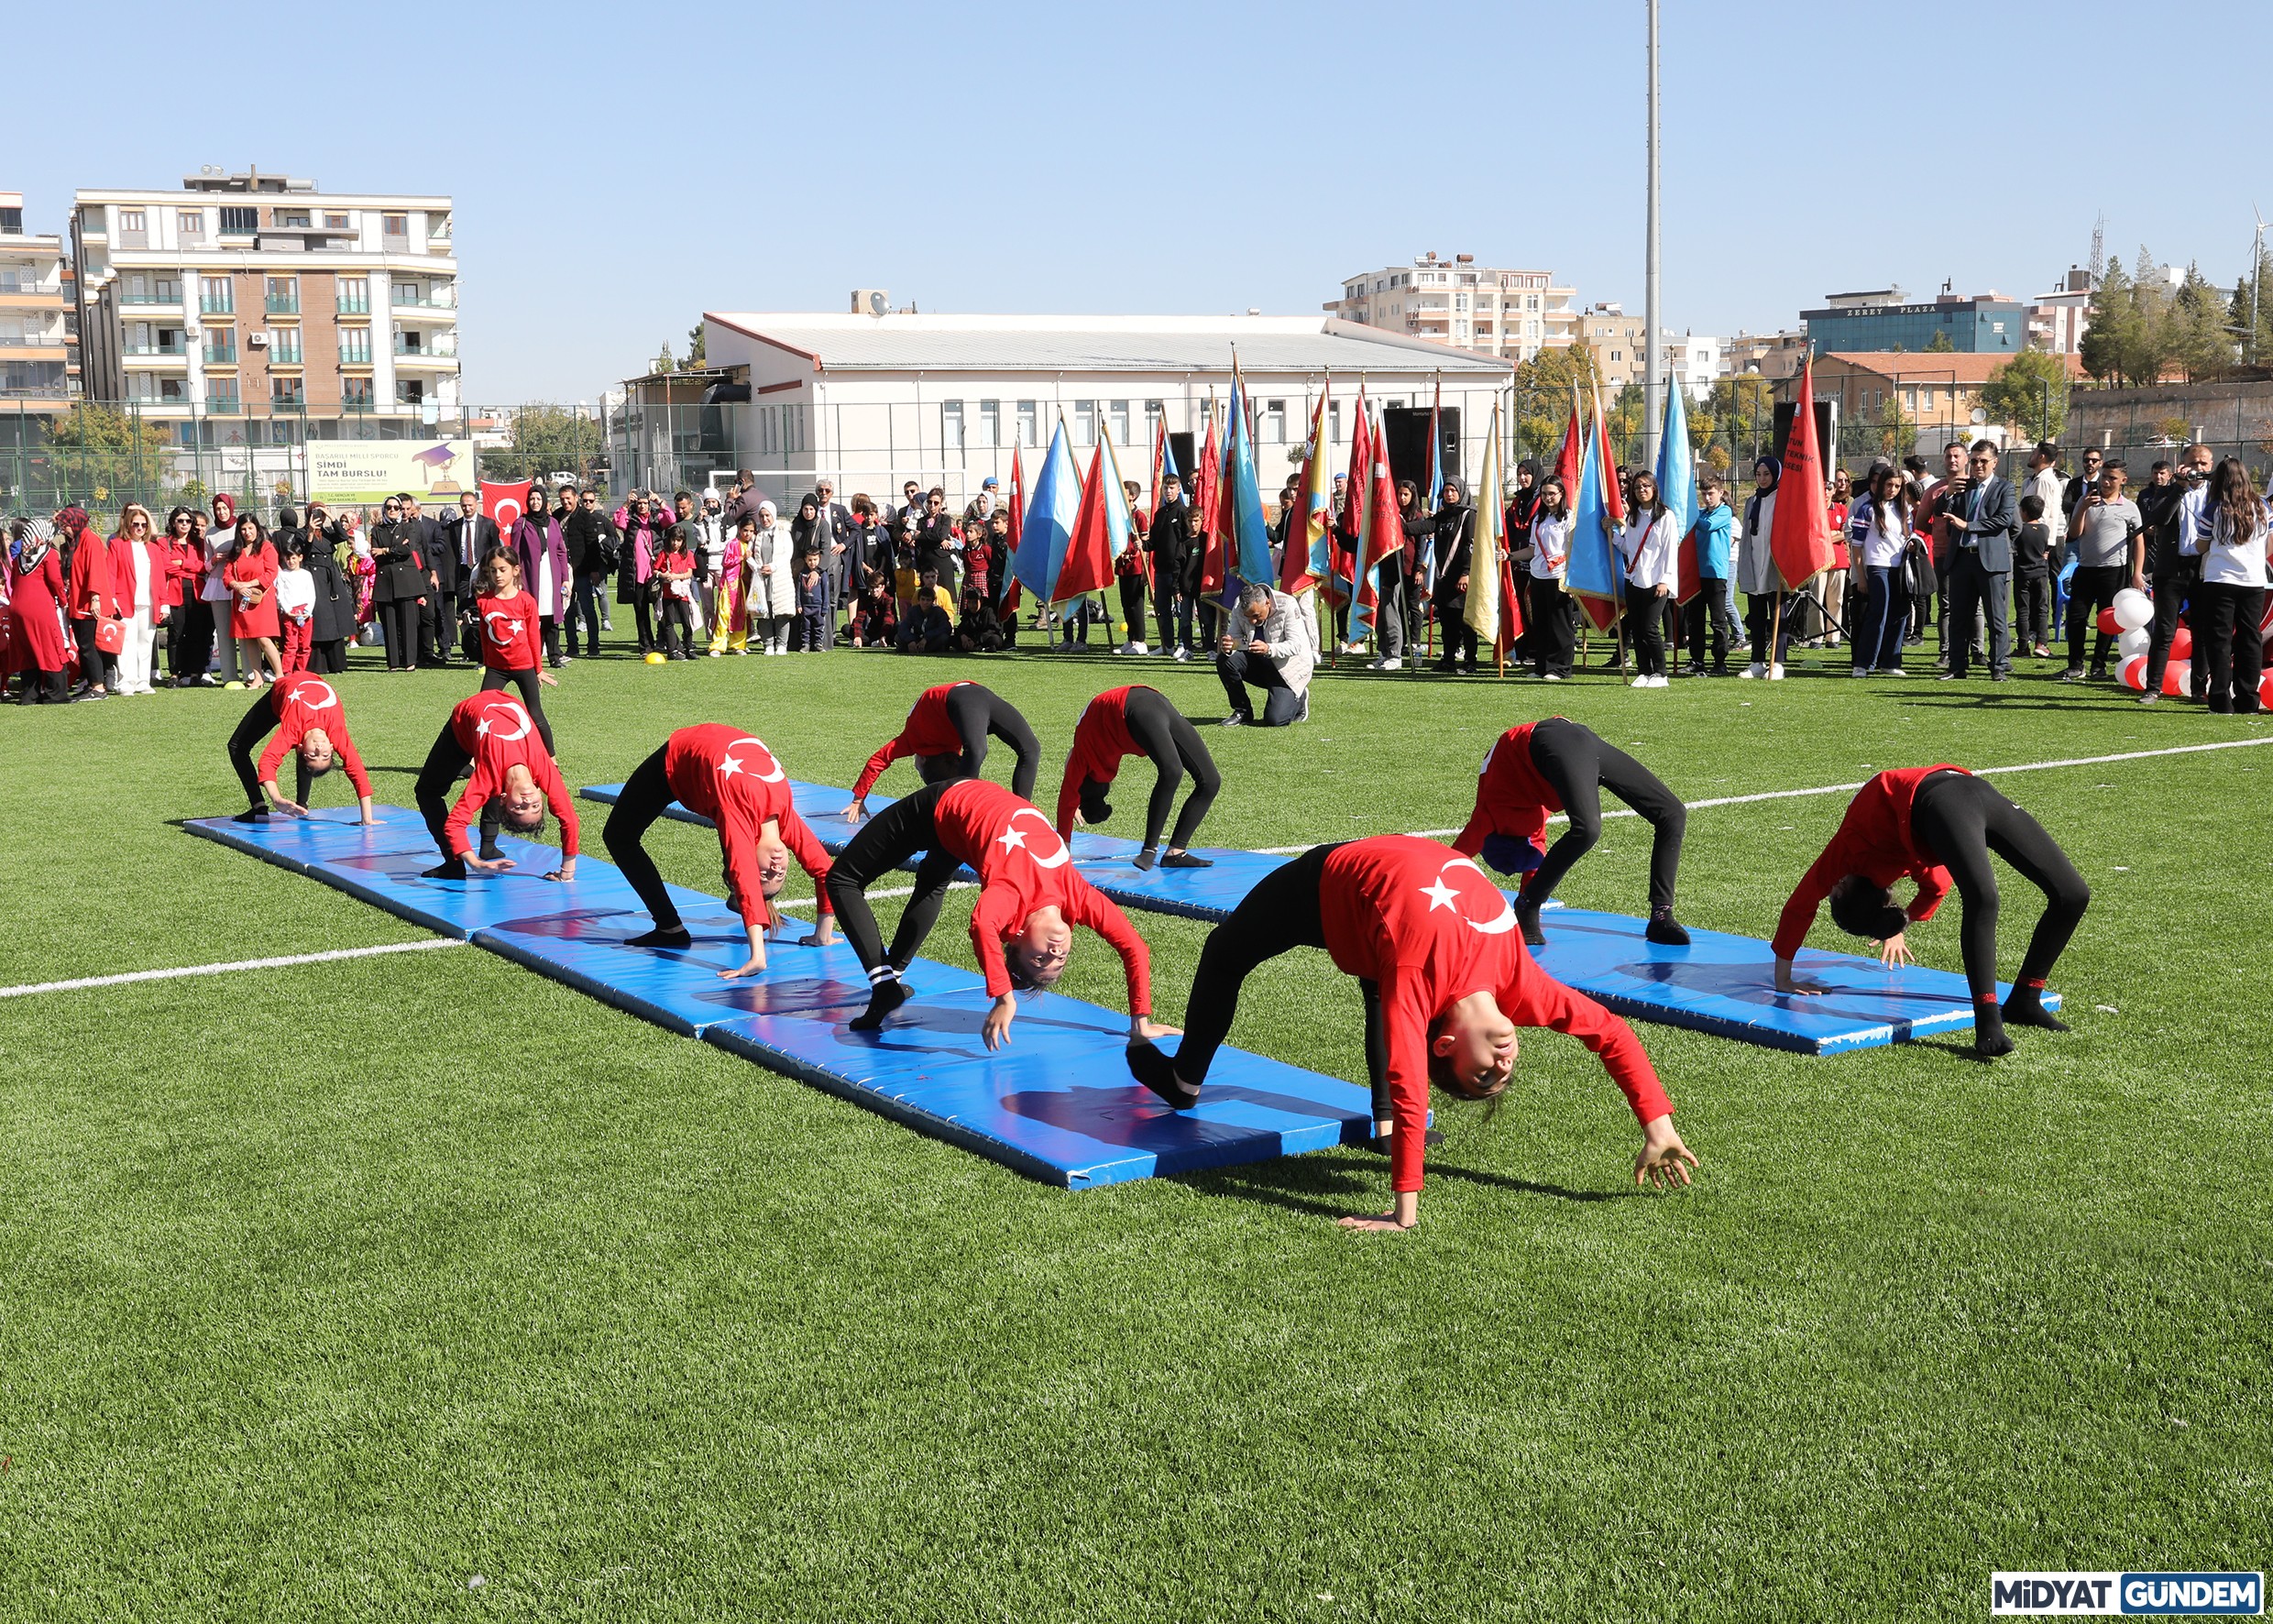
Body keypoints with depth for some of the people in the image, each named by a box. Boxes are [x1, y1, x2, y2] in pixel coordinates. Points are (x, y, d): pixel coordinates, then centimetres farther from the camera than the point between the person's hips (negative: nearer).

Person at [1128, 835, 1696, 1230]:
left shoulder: (1521, 985, -30)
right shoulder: (1416, 985, -42)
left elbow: (1614, 1035, -23)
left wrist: (1659, 1130, -26)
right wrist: (1405, 1212, -52)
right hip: (1328, 881, -5)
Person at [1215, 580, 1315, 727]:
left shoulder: (1288, 606, -23)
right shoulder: (1239, 611, -11)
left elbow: (1295, 645, -28)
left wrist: (1268, 649, -46)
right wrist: (1226, 647, -40)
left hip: (1288, 668, -5)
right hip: (1259, 664, 5)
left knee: (1274, 720, -21)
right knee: (1224, 660, -23)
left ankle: (1298, 699, 15)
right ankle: (1242, 711, -5)